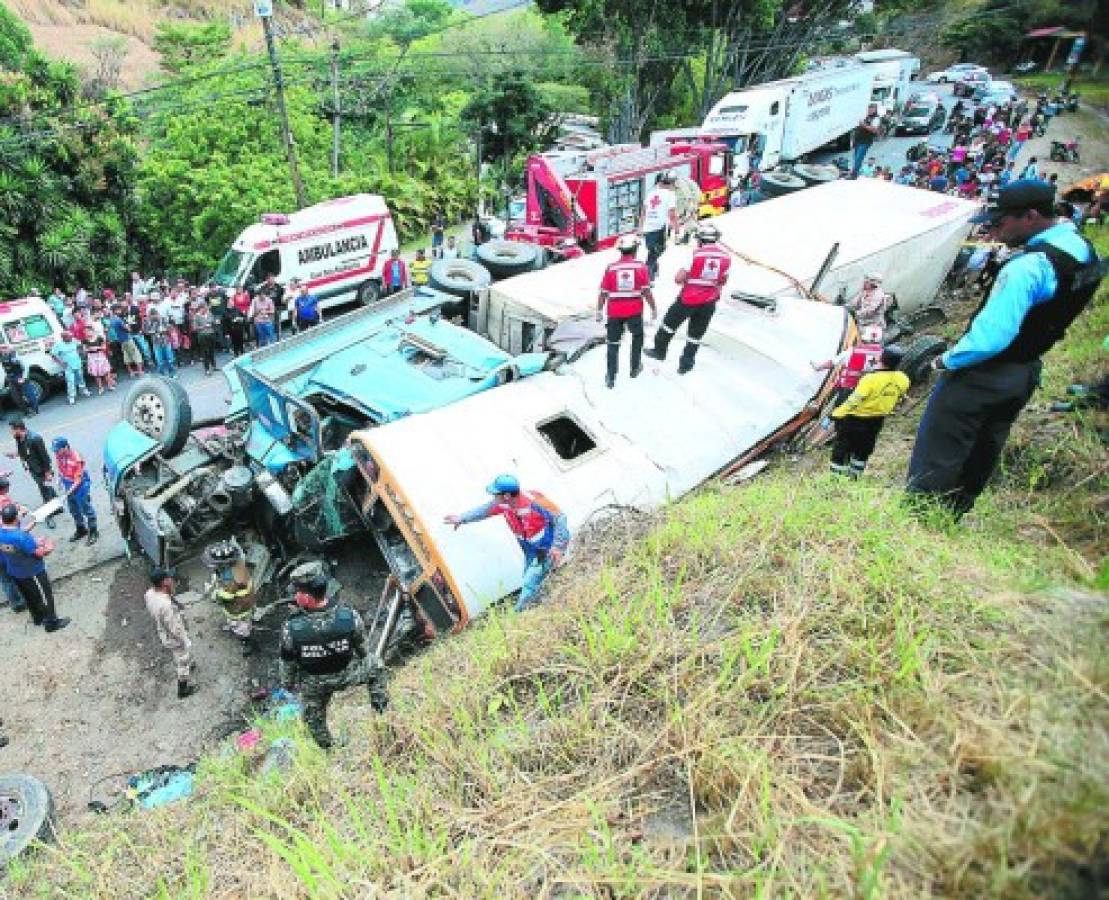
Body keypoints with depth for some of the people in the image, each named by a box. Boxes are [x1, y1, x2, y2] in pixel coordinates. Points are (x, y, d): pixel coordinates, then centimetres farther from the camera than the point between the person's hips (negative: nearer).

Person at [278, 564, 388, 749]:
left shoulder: (291, 627, -33)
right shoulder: (349, 616, -30)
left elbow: (288, 661, -13)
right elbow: (362, 647, -10)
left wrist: (288, 683, 9)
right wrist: (363, 658, 14)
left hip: (313, 685, 1)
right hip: (346, 675, 0)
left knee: (314, 719, 32)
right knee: (376, 665, 31)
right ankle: (382, 712, 41)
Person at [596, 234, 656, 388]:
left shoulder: (611, 268, 0)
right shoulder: (641, 267, -3)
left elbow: (603, 293, 0)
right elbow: (646, 291, -6)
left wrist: (599, 311, 10)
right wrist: (653, 308, 5)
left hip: (614, 312, 1)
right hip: (634, 311, -1)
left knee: (613, 342, 11)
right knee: (637, 337, 24)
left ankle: (611, 377, 7)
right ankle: (635, 368, 31)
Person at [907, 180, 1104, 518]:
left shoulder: (1028, 267, -28)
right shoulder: (1084, 251, 3)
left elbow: (991, 336, -33)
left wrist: (947, 360, -18)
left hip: (983, 373, -10)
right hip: (1027, 373, 10)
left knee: (936, 456, 1)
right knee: (981, 455, 20)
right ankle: (952, 517, 34)